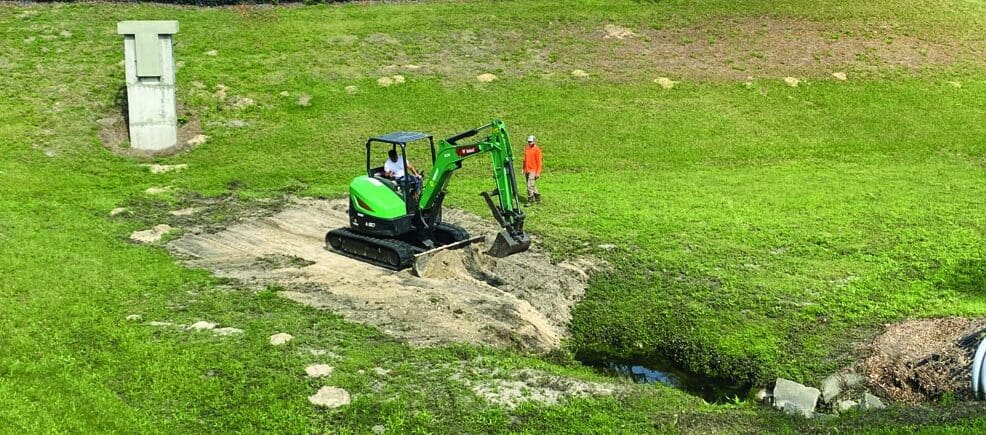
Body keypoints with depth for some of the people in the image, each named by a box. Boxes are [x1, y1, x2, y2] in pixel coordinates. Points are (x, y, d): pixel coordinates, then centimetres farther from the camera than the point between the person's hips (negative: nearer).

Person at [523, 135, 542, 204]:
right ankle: (537, 198, 26)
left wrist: (538, 172, -13)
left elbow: (539, 161, -10)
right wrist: (523, 169, 16)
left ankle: (530, 201, -8)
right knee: (532, 186, 13)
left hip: (533, 171, -7)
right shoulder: (526, 149, 11)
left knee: (530, 186, -12)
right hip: (527, 171, 7)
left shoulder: (537, 149, -9)